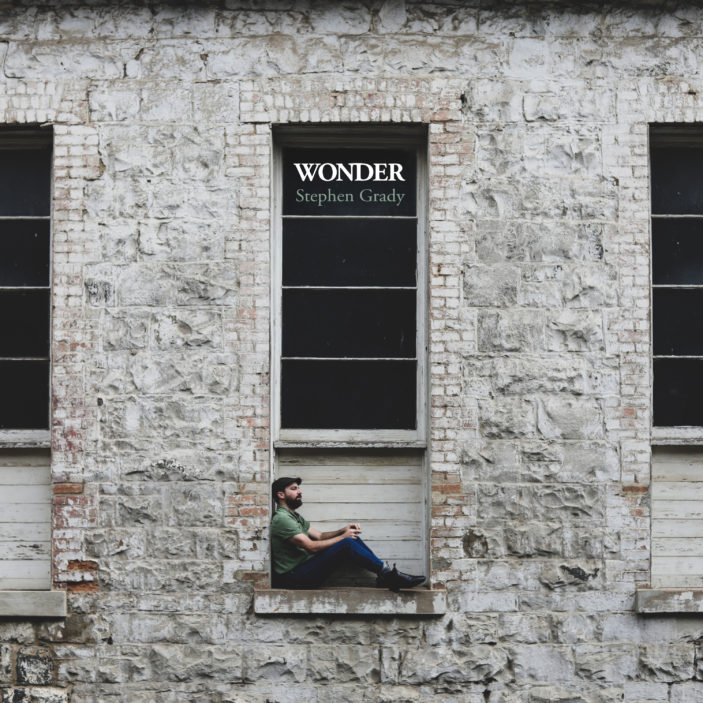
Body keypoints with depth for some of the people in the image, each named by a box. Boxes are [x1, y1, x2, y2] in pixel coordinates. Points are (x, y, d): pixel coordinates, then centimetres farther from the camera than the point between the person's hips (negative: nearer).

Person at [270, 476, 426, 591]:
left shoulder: (294, 516, 20)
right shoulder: (281, 518, -14)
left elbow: (320, 536, 19)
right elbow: (311, 546, -19)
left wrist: (344, 531, 1)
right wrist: (343, 537, -10)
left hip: (306, 566, 10)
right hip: (293, 578, -10)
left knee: (352, 539, 2)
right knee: (347, 544, -23)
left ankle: (384, 577, -2)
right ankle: (387, 573, -18)